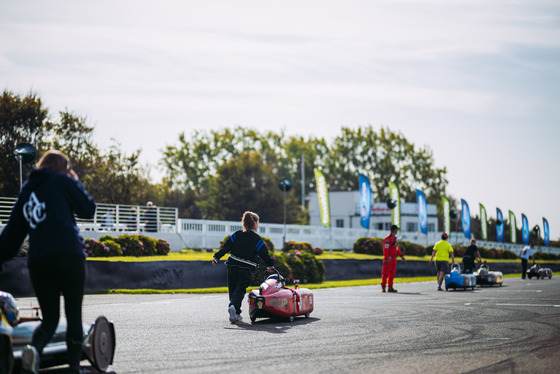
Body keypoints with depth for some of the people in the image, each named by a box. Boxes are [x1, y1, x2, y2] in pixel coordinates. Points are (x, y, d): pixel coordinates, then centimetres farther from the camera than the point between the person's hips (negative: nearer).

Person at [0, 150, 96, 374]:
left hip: (37, 262, 4)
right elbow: (88, 210, 10)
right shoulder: (62, 181, 6)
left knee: (49, 318, 8)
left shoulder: (26, 190, 21)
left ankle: (34, 349, -22)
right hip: (69, 256, -4)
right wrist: (76, 182, 21)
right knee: (74, 316, 6)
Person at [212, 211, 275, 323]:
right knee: (240, 289, -4)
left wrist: (216, 258, 5)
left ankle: (236, 314, 16)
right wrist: (270, 265, 13)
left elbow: (226, 247, 2)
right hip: (246, 269, -4)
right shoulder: (257, 239, -4)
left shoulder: (237, 235, 6)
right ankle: (233, 306, -32)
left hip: (232, 266, 4)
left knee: (233, 289, 14)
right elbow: (264, 254, -3)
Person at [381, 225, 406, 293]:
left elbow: (396, 248, 24)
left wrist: (401, 255, 19)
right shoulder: (388, 238, -13)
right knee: (385, 273, -7)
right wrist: (386, 258, -23)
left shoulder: (394, 238, 18)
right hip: (389, 258, -10)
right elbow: (385, 249, -18)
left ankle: (390, 287, 13)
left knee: (392, 273, 10)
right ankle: (383, 287, -5)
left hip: (393, 258, 10)